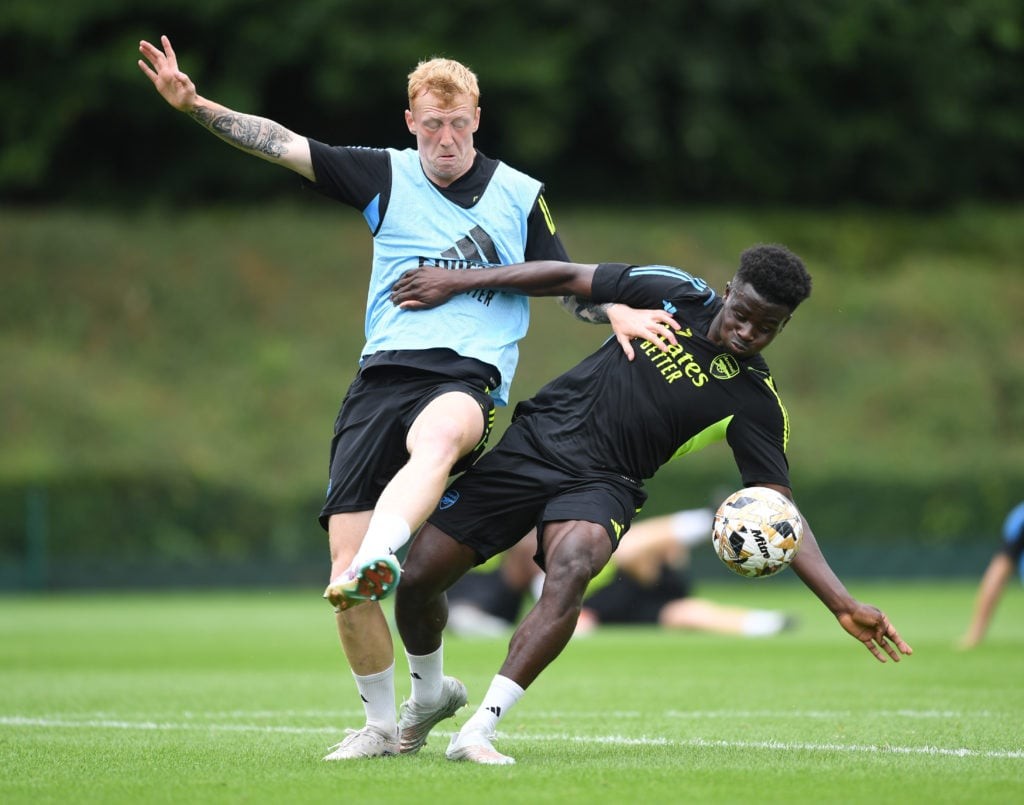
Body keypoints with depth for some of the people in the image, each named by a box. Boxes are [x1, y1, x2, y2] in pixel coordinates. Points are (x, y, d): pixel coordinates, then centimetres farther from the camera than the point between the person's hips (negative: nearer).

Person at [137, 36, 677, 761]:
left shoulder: (521, 196, 12)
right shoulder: (385, 176, 13)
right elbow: (282, 143, 8)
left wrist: (616, 312, 0)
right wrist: (194, 105, -4)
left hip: (467, 377, -2)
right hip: (382, 375, 2)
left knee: (439, 434, -44)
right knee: (345, 586, -8)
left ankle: (378, 562, -66)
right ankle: (382, 724, 9)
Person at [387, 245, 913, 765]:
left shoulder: (754, 402, -5)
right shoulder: (674, 293, -3)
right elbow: (568, 277, 4)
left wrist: (843, 604, -17)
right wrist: (456, 282, -1)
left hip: (601, 483, -2)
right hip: (530, 442, 2)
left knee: (571, 565, -36)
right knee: (419, 576, -3)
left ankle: (478, 730, -35)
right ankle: (428, 696, 30)